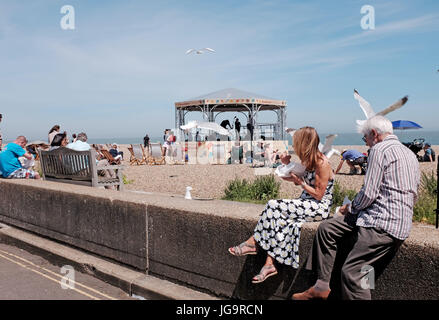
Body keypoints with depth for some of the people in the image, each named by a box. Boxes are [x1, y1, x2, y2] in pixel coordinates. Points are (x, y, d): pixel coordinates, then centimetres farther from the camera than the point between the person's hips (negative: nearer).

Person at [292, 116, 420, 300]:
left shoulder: (379, 150, -9)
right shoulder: (410, 154, 20)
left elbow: (369, 194, -15)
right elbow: (413, 196, 25)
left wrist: (351, 208, 6)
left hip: (383, 225, -10)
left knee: (352, 272, -10)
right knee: (326, 229, 11)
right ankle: (321, 287, 13)